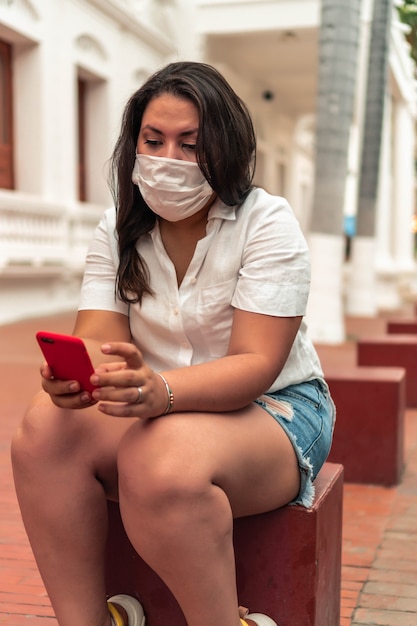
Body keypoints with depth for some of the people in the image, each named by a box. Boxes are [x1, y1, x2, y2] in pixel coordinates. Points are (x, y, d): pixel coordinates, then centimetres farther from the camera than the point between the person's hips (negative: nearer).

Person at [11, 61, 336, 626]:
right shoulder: (118, 229, 4)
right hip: (160, 407, 5)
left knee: (165, 458, -36)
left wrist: (160, 390, -40)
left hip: (272, 406, -4)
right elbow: (101, 339, -7)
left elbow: (256, 365, -20)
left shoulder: (267, 223, -12)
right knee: (46, 431, -23)